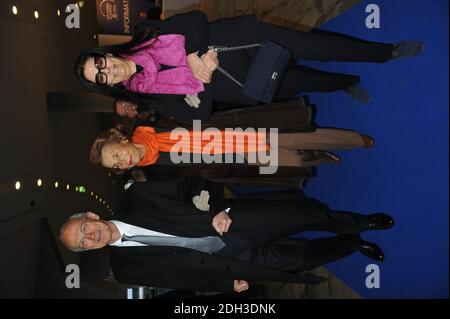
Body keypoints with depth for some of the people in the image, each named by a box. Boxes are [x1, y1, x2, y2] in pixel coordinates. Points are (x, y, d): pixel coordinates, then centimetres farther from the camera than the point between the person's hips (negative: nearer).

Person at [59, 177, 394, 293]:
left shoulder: (134, 197, -4)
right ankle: (354, 244, 25)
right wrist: (225, 283, -4)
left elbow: (191, 185, 0)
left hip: (228, 222, 1)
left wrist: (218, 210, -16)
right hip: (228, 258, 0)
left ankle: (360, 222, 24)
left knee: (305, 211, -7)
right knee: (299, 258, -5)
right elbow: (184, 276, 0)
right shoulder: (125, 267, -2)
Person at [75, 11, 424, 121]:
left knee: (309, 44, -6)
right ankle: (348, 83, 29)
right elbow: (198, 113, -11)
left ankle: (387, 50, 11)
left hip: (237, 39, 2)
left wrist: (193, 56, -18)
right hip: (243, 83, -1)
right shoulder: (148, 94, -6)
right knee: (303, 82, -4)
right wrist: (203, 75, -19)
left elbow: (195, 19, -6)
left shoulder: (143, 36, -2)